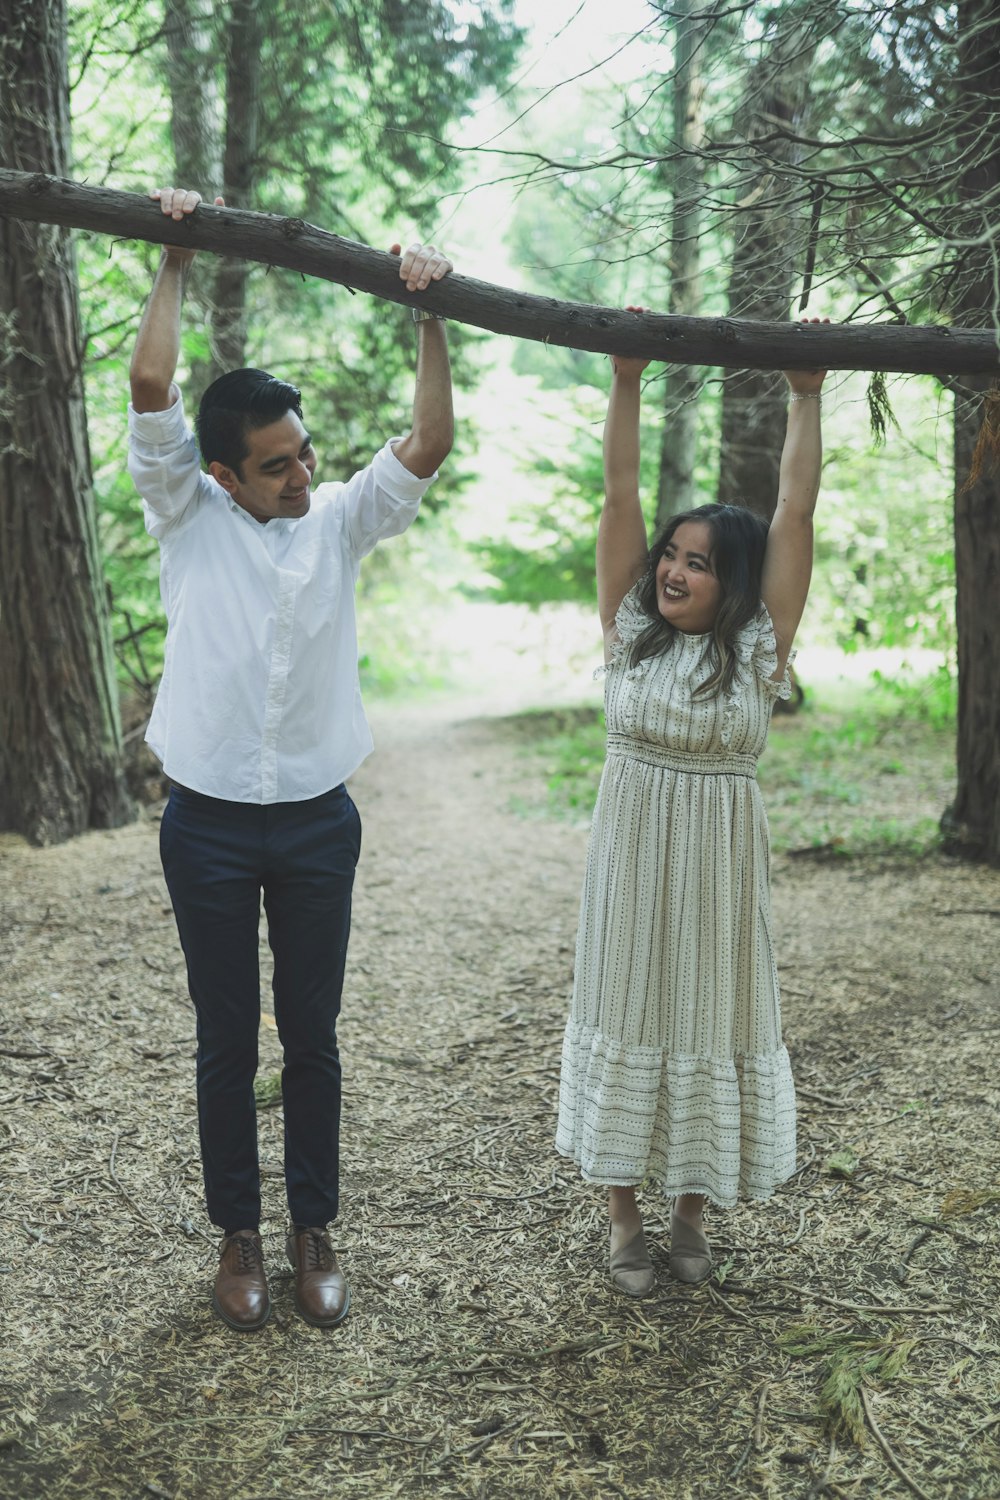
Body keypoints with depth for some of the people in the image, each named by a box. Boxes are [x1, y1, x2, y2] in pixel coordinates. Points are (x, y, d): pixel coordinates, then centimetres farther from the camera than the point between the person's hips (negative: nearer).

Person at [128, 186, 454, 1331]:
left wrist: (428, 318, -11)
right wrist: (175, 261, -7)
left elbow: (430, 445, -7)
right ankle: (237, 1237, 26)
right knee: (226, 1042, 10)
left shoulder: (340, 522, 4)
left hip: (316, 822, 2)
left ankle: (314, 1232, 25)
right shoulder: (188, 518, -1)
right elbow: (150, 389, -12)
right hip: (208, 825, -1)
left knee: (311, 1037, 10)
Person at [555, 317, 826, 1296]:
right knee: (624, 1013, 7)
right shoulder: (630, 628, -1)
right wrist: (626, 384, -7)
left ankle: (691, 1213, 26)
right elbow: (619, 496, -4)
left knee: (710, 1018, 8)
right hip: (631, 855, 1)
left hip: (719, 861, -1)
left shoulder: (760, 645, -5)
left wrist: (806, 399, -4)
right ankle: (625, 1220, 22)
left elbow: (796, 513, -7)